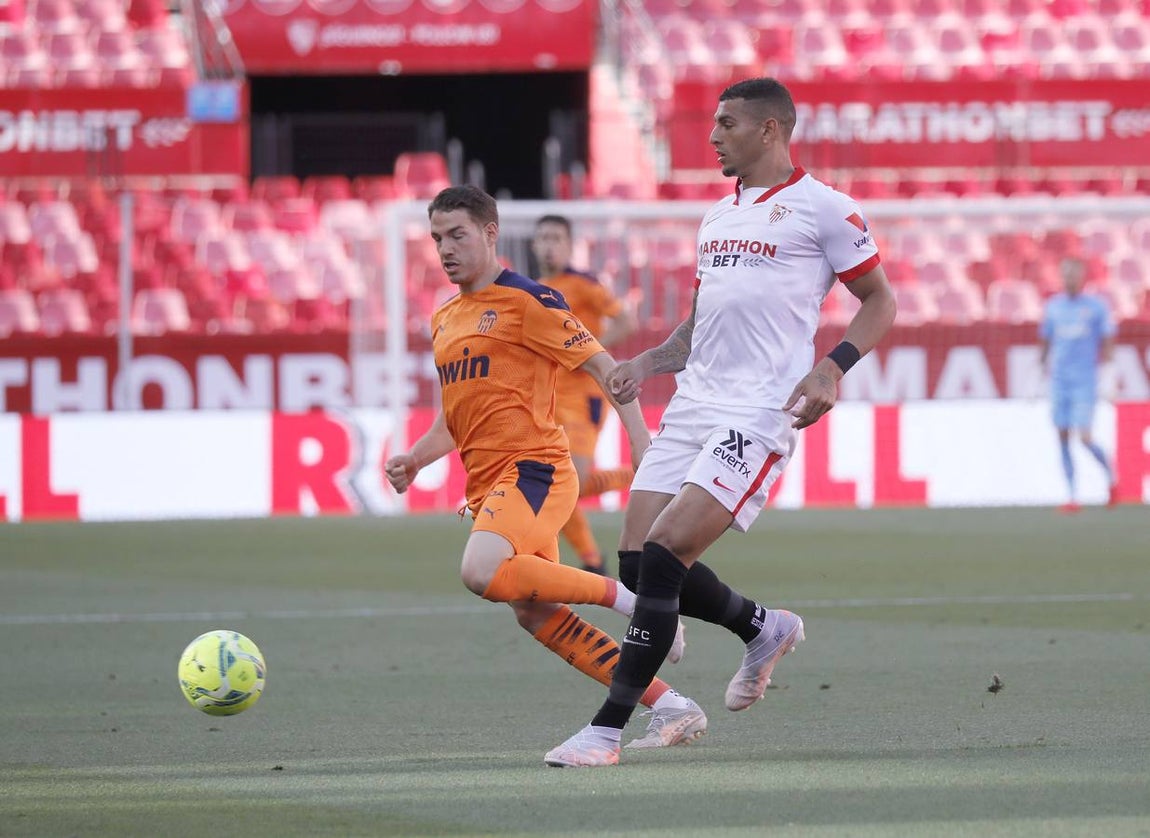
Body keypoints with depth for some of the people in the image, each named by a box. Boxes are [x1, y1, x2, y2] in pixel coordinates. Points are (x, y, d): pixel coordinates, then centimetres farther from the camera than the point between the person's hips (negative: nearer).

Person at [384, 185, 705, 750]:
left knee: (482, 572, -31)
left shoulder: (526, 301, -5)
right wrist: (415, 459, 11)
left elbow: (602, 365, -7)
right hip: (486, 483, 9)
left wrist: (640, 438, -17)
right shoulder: (445, 320, 20)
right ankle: (673, 709, 6)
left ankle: (631, 599, -16)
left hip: (532, 468, -9)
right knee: (535, 615, 3)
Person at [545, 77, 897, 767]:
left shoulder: (822, 209, -2)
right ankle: (764, 630, 28)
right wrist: (648, 363, 12)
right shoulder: (719, 215, 21)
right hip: (693, 403, 8)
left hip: (758, 412, -8)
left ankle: (608, 729, -14)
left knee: (664, 555, -17)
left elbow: (880, 302, 1)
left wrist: (832, 369, -14)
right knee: (638, 561, 2)